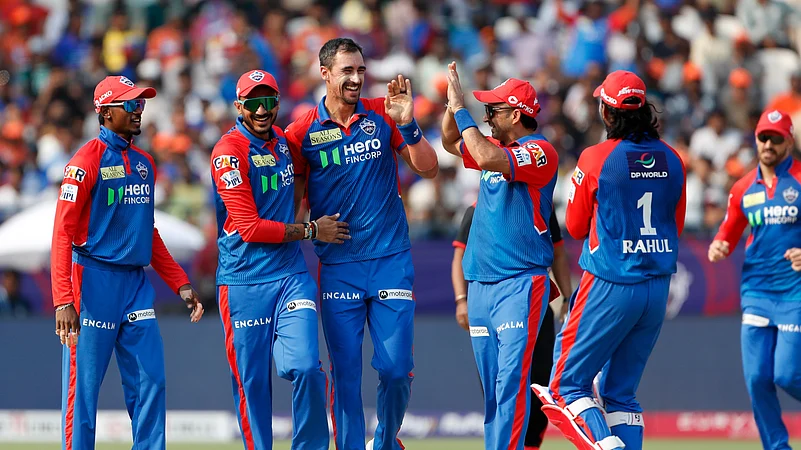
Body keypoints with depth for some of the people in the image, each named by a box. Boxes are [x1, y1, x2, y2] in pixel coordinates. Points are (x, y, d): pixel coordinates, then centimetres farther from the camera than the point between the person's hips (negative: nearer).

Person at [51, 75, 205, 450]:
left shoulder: (144, 163, 14)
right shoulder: (87, 160, -9)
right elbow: (63, 233, -14)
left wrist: (180, 284, 15)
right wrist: (64, 301, -23)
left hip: (137, 282, 7)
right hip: (95, 278, -7)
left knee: (150, 380, 3)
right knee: (83, 386, -3)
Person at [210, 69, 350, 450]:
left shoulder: (282, 140, 12)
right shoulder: (229, 151, -9)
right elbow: (249, 228, -13)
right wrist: (311, 230, -6)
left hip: (291, 274, 5)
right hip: (245, 283, -5)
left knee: (306, 367, -10)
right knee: (253, 380, -1)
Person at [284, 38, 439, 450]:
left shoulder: (383, 115, 2)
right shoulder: (302, 132, -1)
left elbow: (427, 168, -1)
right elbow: (292, 201, 7)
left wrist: (407, 123, -15)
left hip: (391, 259, 1)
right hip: (337, 267, -1)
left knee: (396, 369, -2)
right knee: (345, 373, 0)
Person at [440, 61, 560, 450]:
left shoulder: (540, 152, -10)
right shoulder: (499, 148, 15)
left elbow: (488, 158, -25)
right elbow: (451, 143, 29)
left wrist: (460, 108, -17)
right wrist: (453, 100, 13)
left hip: (521, 283, -8)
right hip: (480, 283, 8)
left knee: (511, 381, -14)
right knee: (492, 386, 9)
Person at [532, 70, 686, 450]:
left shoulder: (596, 158, -9)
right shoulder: (671, 159, 5)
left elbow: (575, 226, 2)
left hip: (610, 288, -5)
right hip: (659, 289, 5)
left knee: (567, 383, 1)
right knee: (620, 392, 14)